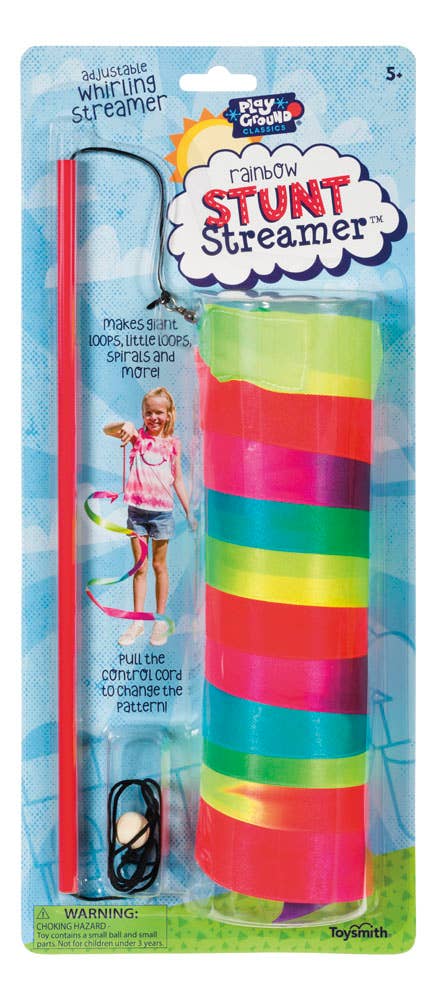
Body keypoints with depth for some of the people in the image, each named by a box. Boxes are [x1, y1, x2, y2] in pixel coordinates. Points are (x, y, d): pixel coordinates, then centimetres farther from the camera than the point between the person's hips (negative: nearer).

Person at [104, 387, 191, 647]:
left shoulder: (172, 443, 1)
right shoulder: (138, 436, -1)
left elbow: (178, 481, 7)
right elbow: (107, 430, -17)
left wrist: (189, 512, 6)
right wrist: (126, 425, -37)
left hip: (162, 511, 0)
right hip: (137, 510, 0)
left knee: (159, 566, 12)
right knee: (140, 568, 8)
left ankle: (160, 621, 22)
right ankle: (137, 622, 16)